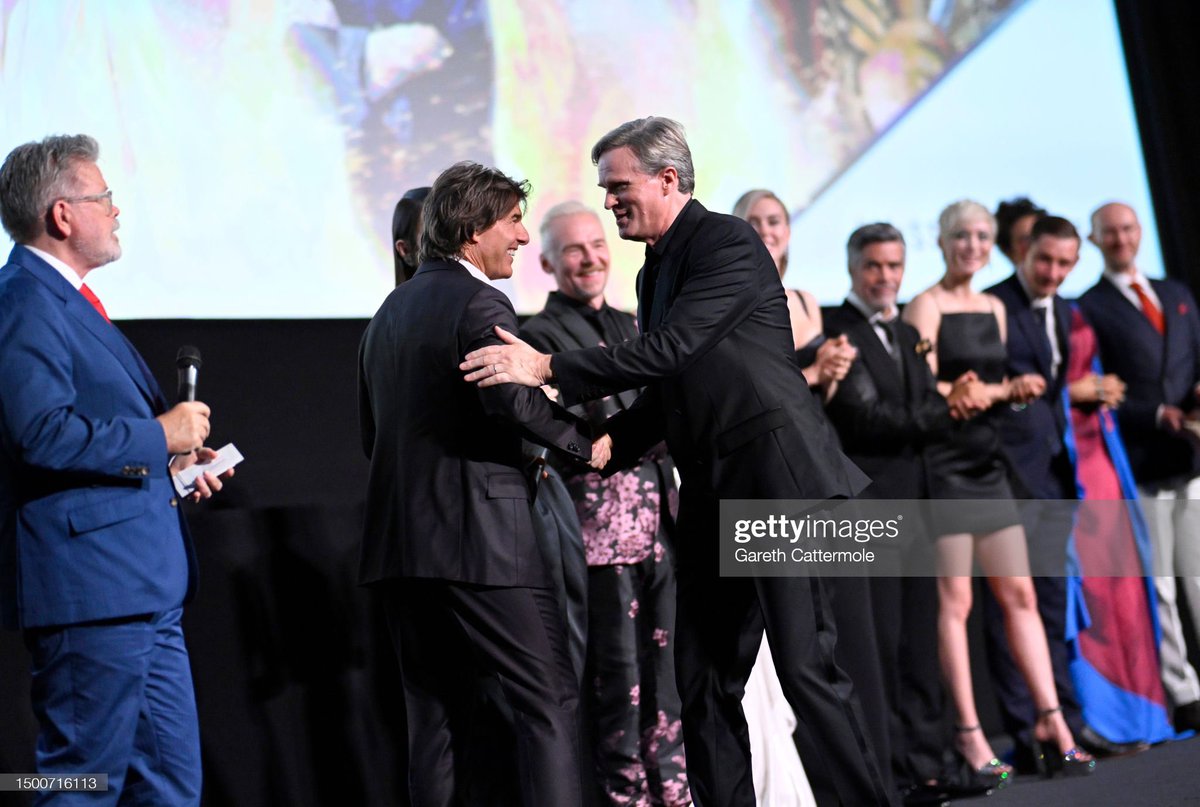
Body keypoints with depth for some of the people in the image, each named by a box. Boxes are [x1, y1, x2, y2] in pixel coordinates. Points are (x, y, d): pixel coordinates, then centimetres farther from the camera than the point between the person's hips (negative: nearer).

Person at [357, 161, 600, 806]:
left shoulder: (391, 310, 18)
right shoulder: (477, 303, -9)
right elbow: (510, 397, -25)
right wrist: (583, 442, -14)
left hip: (399, 538, 8)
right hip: (479, 538, -8)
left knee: (435, 715, 10)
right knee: (550, 701, -4)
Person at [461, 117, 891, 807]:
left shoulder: (728, 242, -10)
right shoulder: (656, 271, 18)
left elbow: (671, 349, -20)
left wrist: (549, 370, -20)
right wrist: (603, 444, 5)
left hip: (777, 477, -9)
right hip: (713, 493, 9)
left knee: (806, 664, -10)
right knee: (705, 676, 7)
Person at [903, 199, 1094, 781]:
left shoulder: (994, 309, 15)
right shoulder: (926, 306, -6)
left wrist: (1013, 390, -2)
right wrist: (1006, 390, -20)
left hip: (988, 463, 7)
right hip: (943, 465, -7)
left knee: (1019, 594, 4)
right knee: (955, 602, -4)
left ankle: (1051, 722, 5)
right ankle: (969, 736, -2)